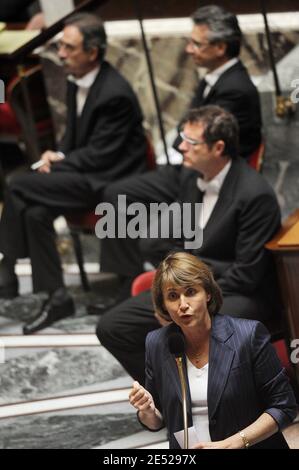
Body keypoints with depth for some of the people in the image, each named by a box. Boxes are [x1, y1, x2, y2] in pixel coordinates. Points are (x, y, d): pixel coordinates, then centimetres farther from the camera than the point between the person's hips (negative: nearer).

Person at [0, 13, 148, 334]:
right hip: (87, 173, 8)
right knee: (35, 212, -19)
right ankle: (56, 298, -12)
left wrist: (57, 162, -12)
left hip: (110, 181, -8)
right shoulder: (76, 81, 7)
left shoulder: (115, 94, -21)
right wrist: (57, 157, -2)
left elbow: (100, 155, -19)